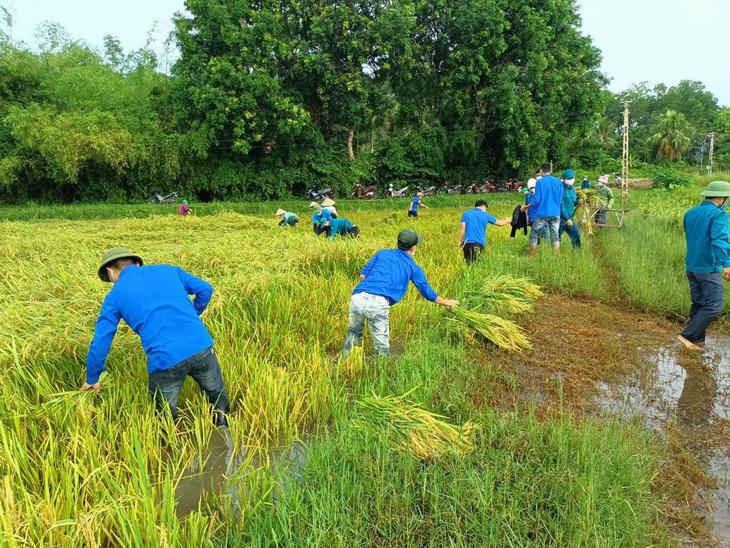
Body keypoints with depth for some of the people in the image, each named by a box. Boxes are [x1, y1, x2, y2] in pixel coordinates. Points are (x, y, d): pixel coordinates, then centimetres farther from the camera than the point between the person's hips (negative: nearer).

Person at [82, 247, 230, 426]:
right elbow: (205, 289, 13)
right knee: (218, 397, 20)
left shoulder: (115, 296, 13)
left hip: (164, 361, -1)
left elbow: (100, 343, 15)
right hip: (201, 348, 2)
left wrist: (92, 379, 30)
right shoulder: (167, 269, 17)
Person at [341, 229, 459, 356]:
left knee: (354, 332, 27)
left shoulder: (382, 253, 23)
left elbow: (362, 275, 18)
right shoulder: (413, 268, 18)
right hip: (379, 304, -4)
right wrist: (446, 302, 43)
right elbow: (427, 292, 26)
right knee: (382, 346, 10)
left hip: (357, 298, 4)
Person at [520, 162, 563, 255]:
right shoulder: (559, 181, 5)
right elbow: (561, 199, 9)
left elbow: (537, 200, -10)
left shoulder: (540, 182, -7)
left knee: (534, 235, 6)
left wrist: (525, 207, 3)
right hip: (556, 213, 4)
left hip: (542, 213, -4)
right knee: (555, 235, 10)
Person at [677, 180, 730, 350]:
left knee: (698, 304, 14)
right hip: (709, 268, -8)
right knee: (714, 306, -3)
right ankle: (688, 335, -8)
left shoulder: (690, 213, 10)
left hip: (691, 266, 8)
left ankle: (697, 338, 19)